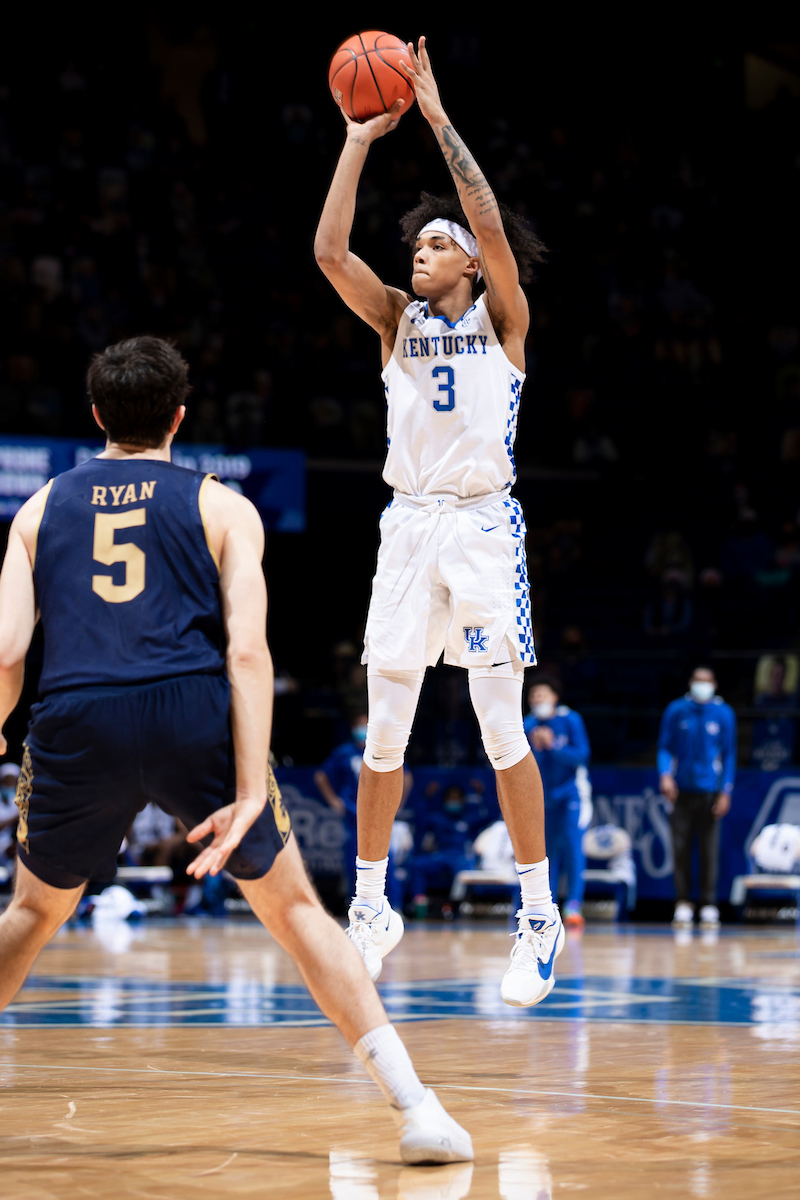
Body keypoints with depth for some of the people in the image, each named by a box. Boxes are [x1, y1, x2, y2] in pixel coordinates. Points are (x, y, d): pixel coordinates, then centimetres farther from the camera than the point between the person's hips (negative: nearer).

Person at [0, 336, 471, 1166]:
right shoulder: (221, 507, 14)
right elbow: (246, 651, 0)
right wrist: (249, 796, -5)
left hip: (76, 723, 1)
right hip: (193, 715, -1)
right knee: (292, 907, 13)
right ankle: (415, 1107, 4)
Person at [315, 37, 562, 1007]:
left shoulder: (500, 318, 4)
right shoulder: (396, 319, 13)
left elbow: (493, 227, -13)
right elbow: (329, 251, -2)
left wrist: (435, 113, -11)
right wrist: (360, 138, -4)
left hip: (483, 525, -4)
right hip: (408, 526, 4)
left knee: (501, 728, -6)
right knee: (384, 730, 4)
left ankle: (539, 917, 2)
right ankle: (371, 908, 15)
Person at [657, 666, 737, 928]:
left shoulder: (724, 713, 5)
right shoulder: (676, 710, 6)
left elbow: (729, 755, 5)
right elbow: (665, 747, 7)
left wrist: (726, 791, -2)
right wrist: (665, 774, -11)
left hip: (709, 790, -1)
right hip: (681, 790, 1)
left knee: (709, 849, -2)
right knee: (680, 847, -2)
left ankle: (709, 906, 3)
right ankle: (683, 904, 4)